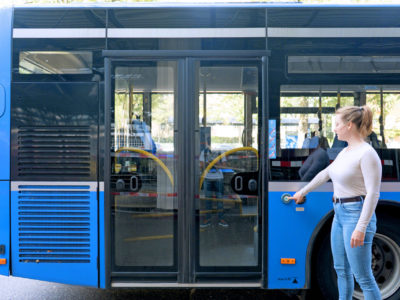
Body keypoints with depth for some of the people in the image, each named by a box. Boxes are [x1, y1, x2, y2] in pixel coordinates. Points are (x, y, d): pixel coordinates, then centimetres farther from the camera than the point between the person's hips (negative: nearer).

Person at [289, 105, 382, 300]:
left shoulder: (367, 153, -16)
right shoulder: (345, 152, 11)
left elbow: (373, 193, -20)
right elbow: (325, 174, 25)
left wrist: (361, 228, -24)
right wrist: (302, 192, 34)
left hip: (357, 214, -9)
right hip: (340, 214, 9)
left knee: (363, 277, -2)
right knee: (341, 270, 18)